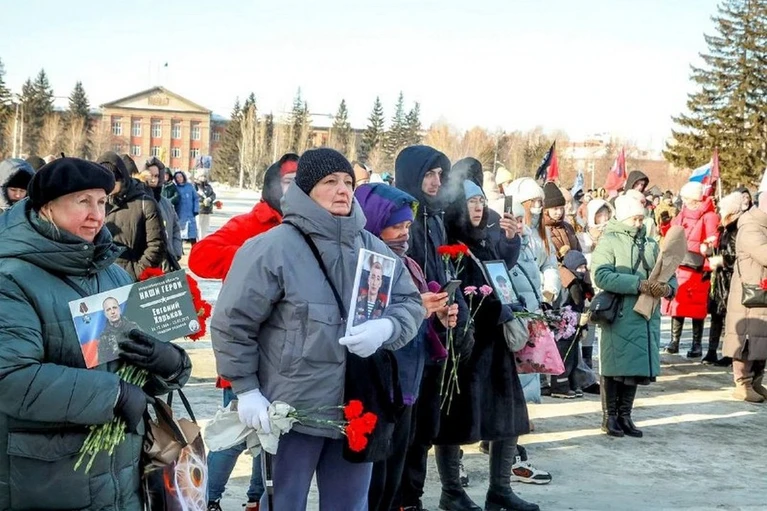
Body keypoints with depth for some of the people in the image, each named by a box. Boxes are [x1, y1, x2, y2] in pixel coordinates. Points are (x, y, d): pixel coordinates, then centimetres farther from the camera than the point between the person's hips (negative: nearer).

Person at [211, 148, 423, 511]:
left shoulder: (374, 249, 6)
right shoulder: (272, 248, -11)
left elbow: (411, 302, 9)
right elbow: (232, 321, -9)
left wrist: (387, 327, -14)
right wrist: (246, 390, -11)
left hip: (358, 410, 5)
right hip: (291, 409, -5)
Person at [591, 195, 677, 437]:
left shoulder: (651, 245, 15)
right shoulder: (609, 242, -3)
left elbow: (669, 276, 13)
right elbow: (602, 276, -18)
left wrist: (668, 288, -12)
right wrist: (639, 284, -24)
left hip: (646, 317, 5)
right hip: (619, 316, -5)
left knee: (636, 367, 9)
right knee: (615, 367, 0)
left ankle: (625, 416, 19)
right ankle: (609, 417, 11)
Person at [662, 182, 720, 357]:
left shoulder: (709, 217, -5)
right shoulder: (682, 215, 16)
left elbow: (713, 243, -10)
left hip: (697, 270, -6)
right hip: (678, 267, 6)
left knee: (697, 307, 0)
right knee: (677, 304, 6)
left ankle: (697, 345, 7)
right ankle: (674, 341, 13)